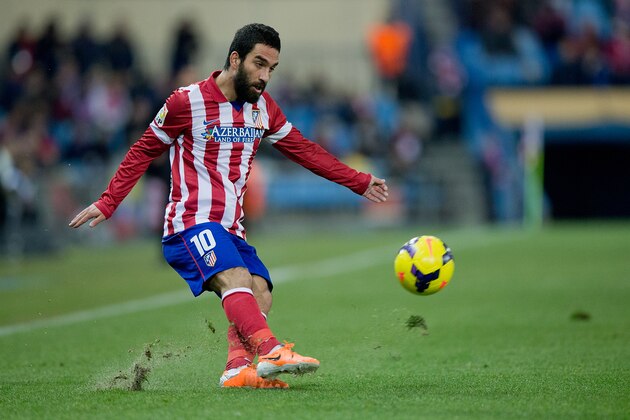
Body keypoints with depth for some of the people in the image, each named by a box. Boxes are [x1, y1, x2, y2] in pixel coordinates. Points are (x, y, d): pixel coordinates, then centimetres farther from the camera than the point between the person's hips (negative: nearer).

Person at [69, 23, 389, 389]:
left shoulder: (263, 107, 11)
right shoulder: (187, 102, -6)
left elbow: (305, 151, 20)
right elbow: (144, 152, 4)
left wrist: (360, 182, 16)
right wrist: (107, 204, 1)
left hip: (230, 228, 8)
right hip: (192, 222, -8)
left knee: (259, 297, -11)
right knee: (237, 279, -30)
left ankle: (238, 369, -23)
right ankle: (270, 351, -48)